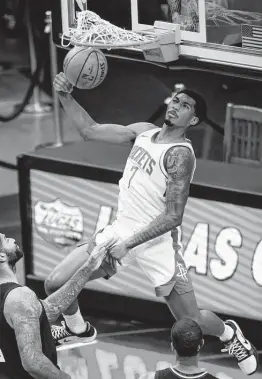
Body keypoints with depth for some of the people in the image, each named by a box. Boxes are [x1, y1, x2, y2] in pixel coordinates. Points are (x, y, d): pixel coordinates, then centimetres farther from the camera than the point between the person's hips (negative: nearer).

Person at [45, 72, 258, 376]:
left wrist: (128, 245, -23)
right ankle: (76, 328, 31)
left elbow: (172, 216, -21)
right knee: (55, 284, 0)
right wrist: (65, 97, -3)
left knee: (192, 323, -1)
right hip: (122, 230, 6)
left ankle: (228, 333, 34)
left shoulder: (180, 154, -17)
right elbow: (90, 130, 9)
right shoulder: (144, 131, 5)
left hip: (157, 240, -6)